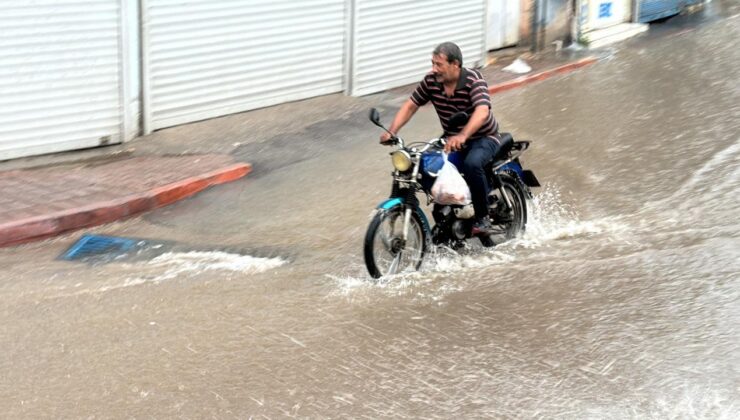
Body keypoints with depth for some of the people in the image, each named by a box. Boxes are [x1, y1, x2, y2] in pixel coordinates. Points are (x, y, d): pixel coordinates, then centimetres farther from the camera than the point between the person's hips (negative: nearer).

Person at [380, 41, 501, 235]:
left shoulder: (473, 81, -24)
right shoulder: (431, 81, -7)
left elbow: (482, 112, -40)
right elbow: (410, 105, 0)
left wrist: (462, 136, -57)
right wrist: (391, 132, -16)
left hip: (484, 138, -6)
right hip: (452, 139, 6)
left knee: (472, 163, -36)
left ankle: (483, 218, -20)